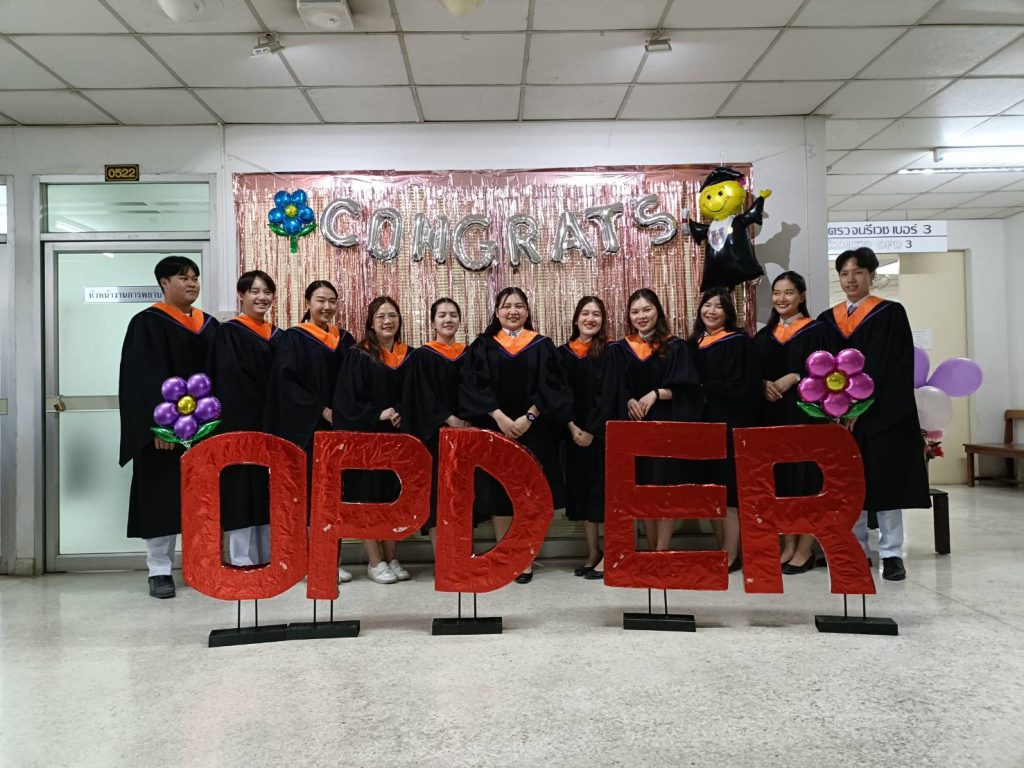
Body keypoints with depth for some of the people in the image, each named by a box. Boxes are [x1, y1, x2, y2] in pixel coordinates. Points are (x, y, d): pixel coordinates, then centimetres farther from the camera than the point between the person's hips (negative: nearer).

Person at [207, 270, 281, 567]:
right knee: (243, 490, -3)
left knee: (270, 492, 10)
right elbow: (229, 382, -12)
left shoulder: (278, 336, 14)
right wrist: (260, 418, -16)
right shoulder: (229, 333, -4)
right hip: (242, 423, -6)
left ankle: (268, 559, 18)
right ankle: (242, 561, 5)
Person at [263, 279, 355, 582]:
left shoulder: (345, 340, 13)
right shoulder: (293, 338, -1)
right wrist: (322, 410, -15)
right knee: (311, 490, -4)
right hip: (307, 428, -5)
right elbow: (288, 383, -9)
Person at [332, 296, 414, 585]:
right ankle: (375, 562, 10)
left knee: (394, 496, 8)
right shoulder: (357, 356, -5)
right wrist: (377, 415, -18)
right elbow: (347, 399, -10)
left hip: (397, 436, 4)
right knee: (368, 496, 0)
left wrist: (401, 415, -8)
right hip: (366, 436, -4)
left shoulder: (408, 356, 8)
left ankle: (392, 559, 19)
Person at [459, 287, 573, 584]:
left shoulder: (542, 346, 7)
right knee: (497, 492, 1)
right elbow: (473, 386, -4)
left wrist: (528, 417, -14)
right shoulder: (482, 346, 6)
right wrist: (499, 417, -15)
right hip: (495, 430, 0)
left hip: (533, 431, 0)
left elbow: (550, 387, -1)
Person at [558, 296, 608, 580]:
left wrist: (592, 429, -13)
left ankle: (609, 555, 5)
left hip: (603, 431, -4)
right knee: (582, 489, 8)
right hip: (576, 432, 4)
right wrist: (572, 427, -8)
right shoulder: (564, 353, 8)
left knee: (606, 487, -3)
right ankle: (592, 553, 18)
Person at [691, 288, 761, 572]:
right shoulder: (693, 344, 14)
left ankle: (731, 554, 0)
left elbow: (740, 386, -13)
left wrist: (703, 390, -9)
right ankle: (723, 549, 17)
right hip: (703, 424, 6)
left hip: (730, 425, -6)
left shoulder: (739, 342, -4)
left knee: (728, 488, -5)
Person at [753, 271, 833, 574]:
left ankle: (805, 549, 6)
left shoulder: (817, 330, 0)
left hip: (805, 413, -5)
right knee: (780, 479, 7)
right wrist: (764, 384, -10)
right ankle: (788, 546, 15)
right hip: (772, 415, 5)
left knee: (806, 478, -3)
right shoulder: (763, 336, 14)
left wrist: (794, 378, -19)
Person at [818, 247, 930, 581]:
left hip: (882, 413, -4)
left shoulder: (891, 313, 0)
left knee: (885, 480, -1)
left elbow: (891, 367, -8)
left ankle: (891, 554, 7)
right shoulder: (828, 319, 12)